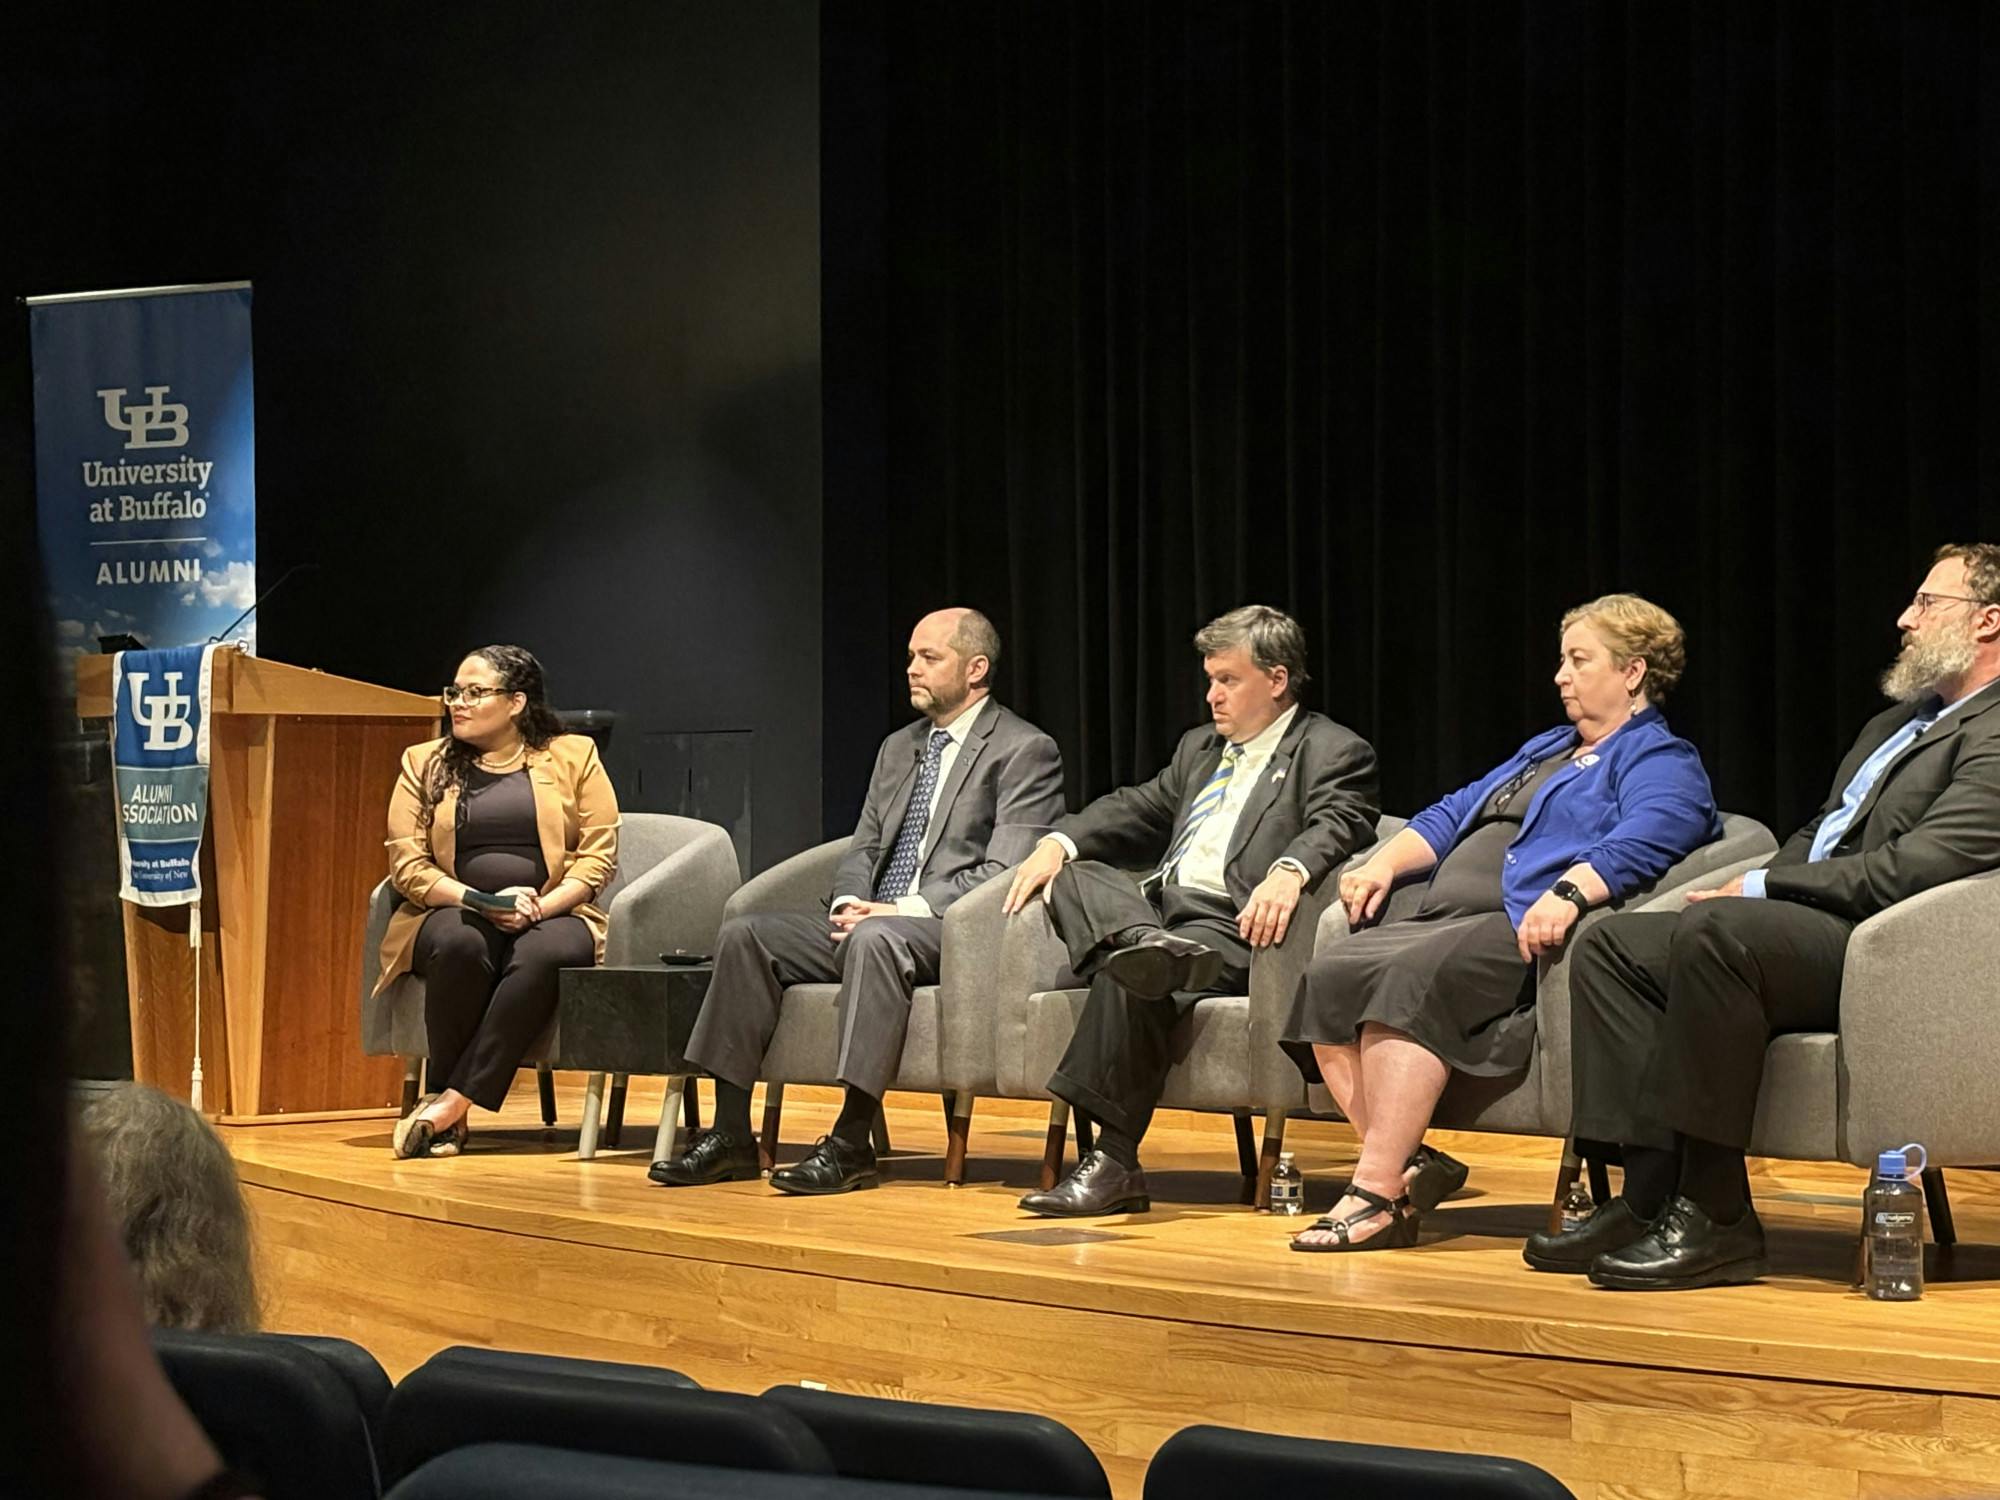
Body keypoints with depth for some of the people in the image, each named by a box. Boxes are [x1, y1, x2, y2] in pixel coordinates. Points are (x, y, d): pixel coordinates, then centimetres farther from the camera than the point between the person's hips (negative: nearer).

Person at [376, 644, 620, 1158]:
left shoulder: (574, 757, 9)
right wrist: (480, 902, -13)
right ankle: (448, 1115, -28)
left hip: (553, 916, -1)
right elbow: (407, 864, 3)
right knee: (459, 944, -37)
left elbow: (599, 856, 2)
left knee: (540, 956, -38)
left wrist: (540, 907, -14)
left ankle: (451, 1102, -37)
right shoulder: (424, 763, 12)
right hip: (456, 911, 1)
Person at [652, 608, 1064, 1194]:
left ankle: (851, 1144, -38)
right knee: (744, 935, -12)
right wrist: (851, 902, -4)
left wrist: (904, 909, -19)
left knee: (875, 939, -39)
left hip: (951, 929, -8)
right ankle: (731, 1135, -14)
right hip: (870, 920, 8)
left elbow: (1004, 873, -13)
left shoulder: (1026, 750, -3)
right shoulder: (899, 748, 22)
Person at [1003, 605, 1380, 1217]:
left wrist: (1289, 870, -37)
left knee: (1133, 979, -33)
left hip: (1236, 924, -8)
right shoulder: (1200, 747, 29)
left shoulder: (1336, 753, 3)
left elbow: (1335, 826, -15)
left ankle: (1115, 1161, -31)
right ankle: (1144, 945, -46)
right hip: (1157, 908, 8)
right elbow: (1140, 809, 24)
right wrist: (1058, 844, 5)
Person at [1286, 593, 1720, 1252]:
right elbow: (1454, 815, 36)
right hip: (1441, 923, 9)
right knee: (1327, 980, -18)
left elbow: (1637, 844, -15)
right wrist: (1386, 862, 16)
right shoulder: (1545, 749, 35)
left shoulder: (1662, 762, 6)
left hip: (1520, 933, -9)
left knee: (1408, 980, -35)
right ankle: (1413, 1165, -21)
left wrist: (1569, 892, -34)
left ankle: (1378, 1193, -37)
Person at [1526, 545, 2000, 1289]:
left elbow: (1906, 871, -18)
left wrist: (1761, 888, -12)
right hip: (1804, 929, 10)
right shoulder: (1898, 719, 26)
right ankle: (1653, 1193, -13)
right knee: (1611, 946, -3)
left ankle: (1717, 1219, -30)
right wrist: (1754, 888, 6)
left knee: (1713, 932, -35)